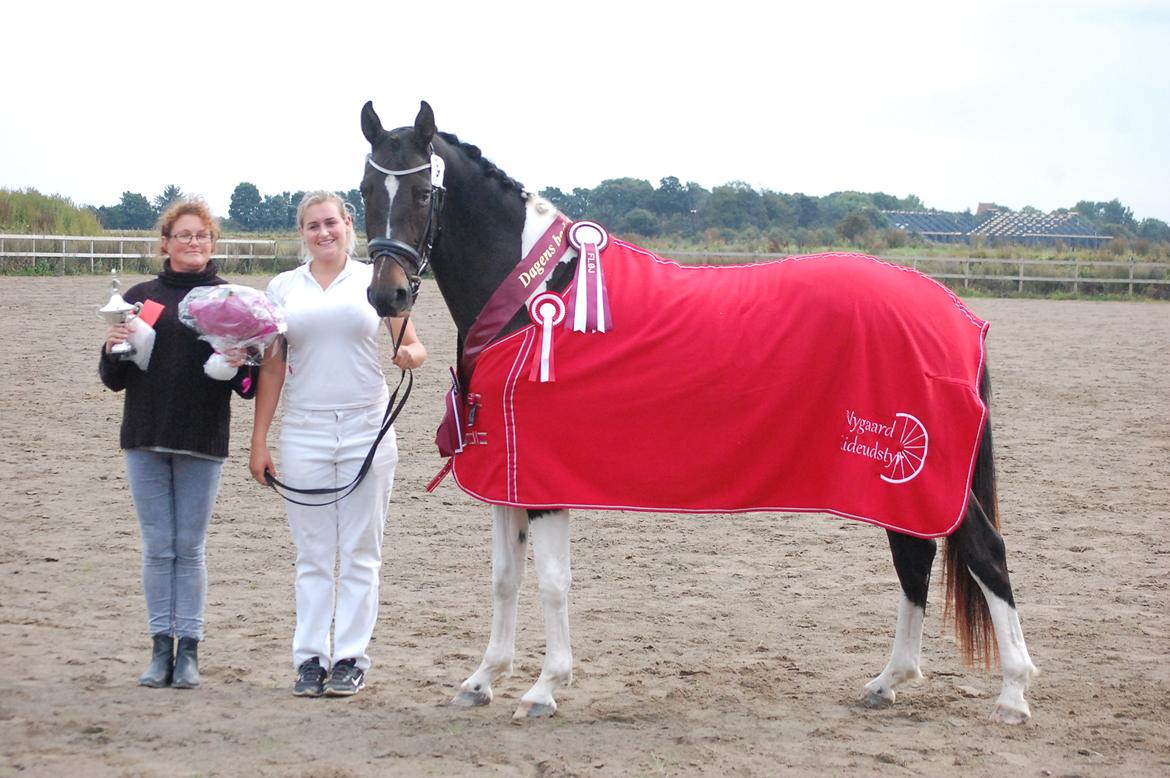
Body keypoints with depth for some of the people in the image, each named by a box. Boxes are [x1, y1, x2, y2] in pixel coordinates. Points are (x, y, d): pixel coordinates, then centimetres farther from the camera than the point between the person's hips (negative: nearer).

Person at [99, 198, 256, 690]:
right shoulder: (140, 297, 8)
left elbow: (249, 384, 3)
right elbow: (113, 379, 10)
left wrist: (241, 366, -18)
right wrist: (113, 350, -10)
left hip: (203, 442, -2)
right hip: (146, 438, 2)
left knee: (190, 548, 3)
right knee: (157, 547, 5)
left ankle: (189, 650, 9)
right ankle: (161, 648, 11)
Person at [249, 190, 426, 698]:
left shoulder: (376, 280, 4)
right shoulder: (283, 288, 8)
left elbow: (412, 345, 6)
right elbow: (272, 367, 8)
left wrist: (410, 357, -19)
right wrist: (259, 441, 4)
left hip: (365, 428, -1)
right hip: (304, 431, 1)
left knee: (360, 554, 3)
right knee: (312, 554, 5)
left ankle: (351, 659, 9)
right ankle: (310, 659, 10)